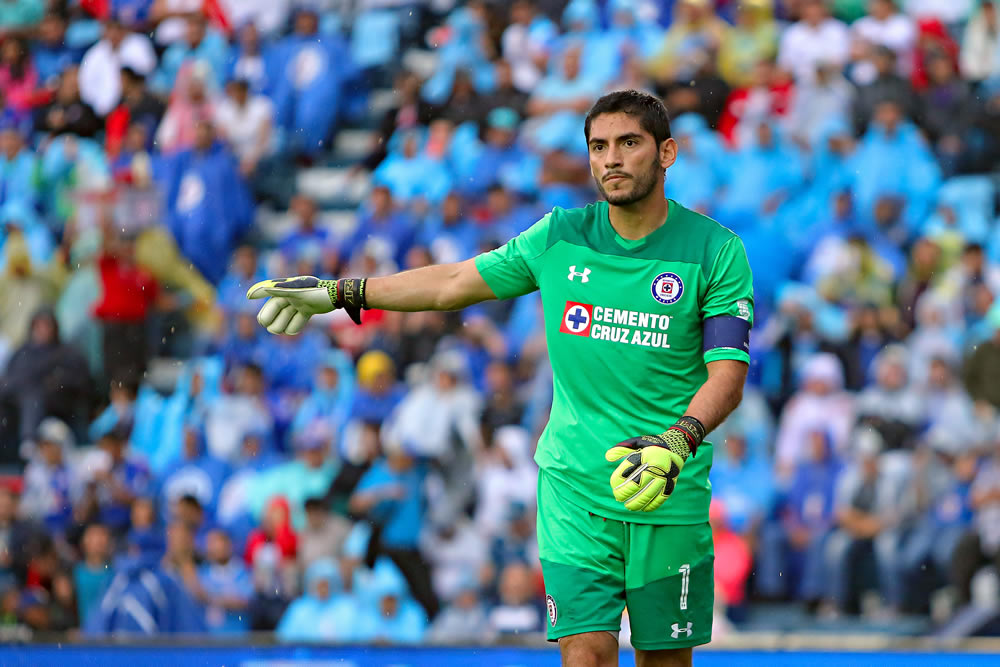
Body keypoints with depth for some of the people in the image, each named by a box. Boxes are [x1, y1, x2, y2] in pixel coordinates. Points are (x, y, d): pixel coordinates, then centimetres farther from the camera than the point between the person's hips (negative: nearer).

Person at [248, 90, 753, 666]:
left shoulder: (718, 251, -5)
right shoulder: (560, 237, 4)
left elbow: (728, 375, -11)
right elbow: (455, 282, 17)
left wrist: (676, 444, -30)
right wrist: (337, 292, 21)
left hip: (671, 495, -1)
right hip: (574, 487, 1)